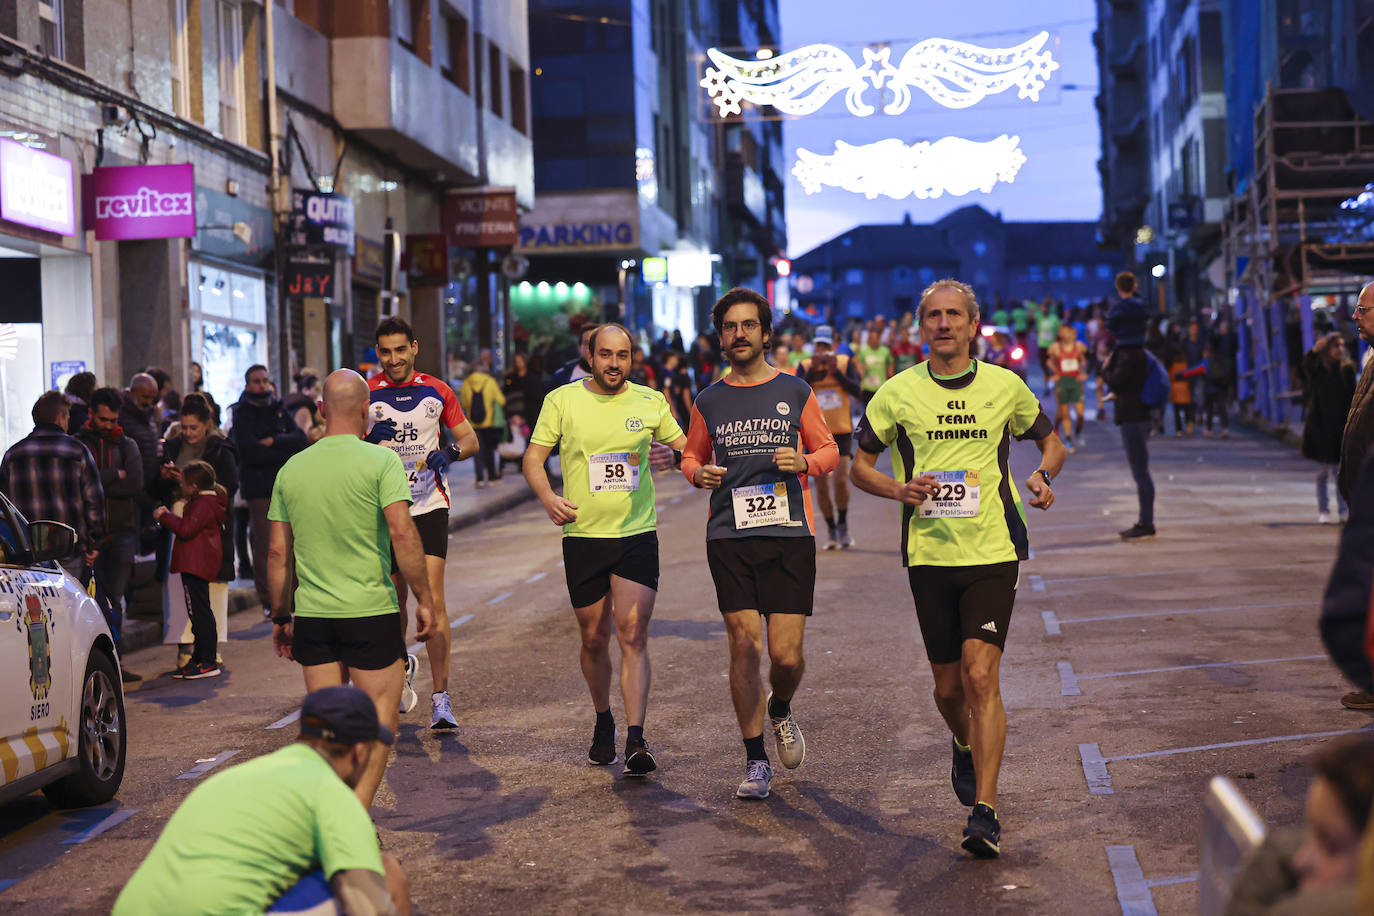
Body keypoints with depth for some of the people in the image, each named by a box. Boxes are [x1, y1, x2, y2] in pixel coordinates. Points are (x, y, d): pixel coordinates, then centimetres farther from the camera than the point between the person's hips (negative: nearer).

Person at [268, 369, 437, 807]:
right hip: (371, 611, -4)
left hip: (312, 615, 4)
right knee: (379, 719, 5)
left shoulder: (292, 468, 7)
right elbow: (402, 533, -17)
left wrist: (280, 616, 17)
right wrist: (423, 599, -9)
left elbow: (278, 552, 8)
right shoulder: (380, 461, -7)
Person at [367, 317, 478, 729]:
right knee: (394, 599, 11)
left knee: (432, 600, -11)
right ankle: (402, 666, 40)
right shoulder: (365, 395, 1)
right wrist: (369, 439, -18)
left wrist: (450, 452, -11)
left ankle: (440, 698, -9)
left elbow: (469, 438, 11)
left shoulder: (437, 391, 3)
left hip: (429, 507, -1)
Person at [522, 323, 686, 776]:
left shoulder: (650, 402, 5)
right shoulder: (562, 400, 2)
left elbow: (687, 448, 14)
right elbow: (533, 458, 4)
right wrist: (547, 497, -15)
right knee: (594, 639, 9)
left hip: (637, 535, -1)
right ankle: (603, 722, 32)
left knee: (633, 635, -11)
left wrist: (672, 458, -10)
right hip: (583, 535, 1)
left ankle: (636, 739, -14)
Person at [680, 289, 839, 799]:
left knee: (786, 653, -6)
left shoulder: (795, 392, 7)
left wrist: (805, 462, -9)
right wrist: (700, 474, -2)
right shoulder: (709, 402, 11)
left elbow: (829, 451, 13)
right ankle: (755, 761, 8)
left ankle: (780, 710, 30)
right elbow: (691, 456, 21)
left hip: (789, 533, -1)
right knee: (744, 644, -5)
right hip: (729, 536, 1)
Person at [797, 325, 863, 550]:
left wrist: (835, 371, -18)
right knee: (821, 485, 3)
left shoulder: (845, 363, 1)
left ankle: (843, 526, 9)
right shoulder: (805, 366, 2)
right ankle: (832, 531, 18)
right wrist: (812, 371, -20)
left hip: (842, 430, -1)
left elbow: (857, 390, -10)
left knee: (840, 480, -13)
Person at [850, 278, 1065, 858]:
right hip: (929, 554, 2)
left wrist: (1042, 475, -5)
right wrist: (898, 490, -10)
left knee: (980, 674, -15)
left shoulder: (1005, 386, 3)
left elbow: (1050, 442, 17)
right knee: (948, 686, 9)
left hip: (993, 551, -1)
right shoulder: (898, 393, 2)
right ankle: (966, 748, 44)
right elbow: (860, 464, 10)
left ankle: (984, 812, -13)